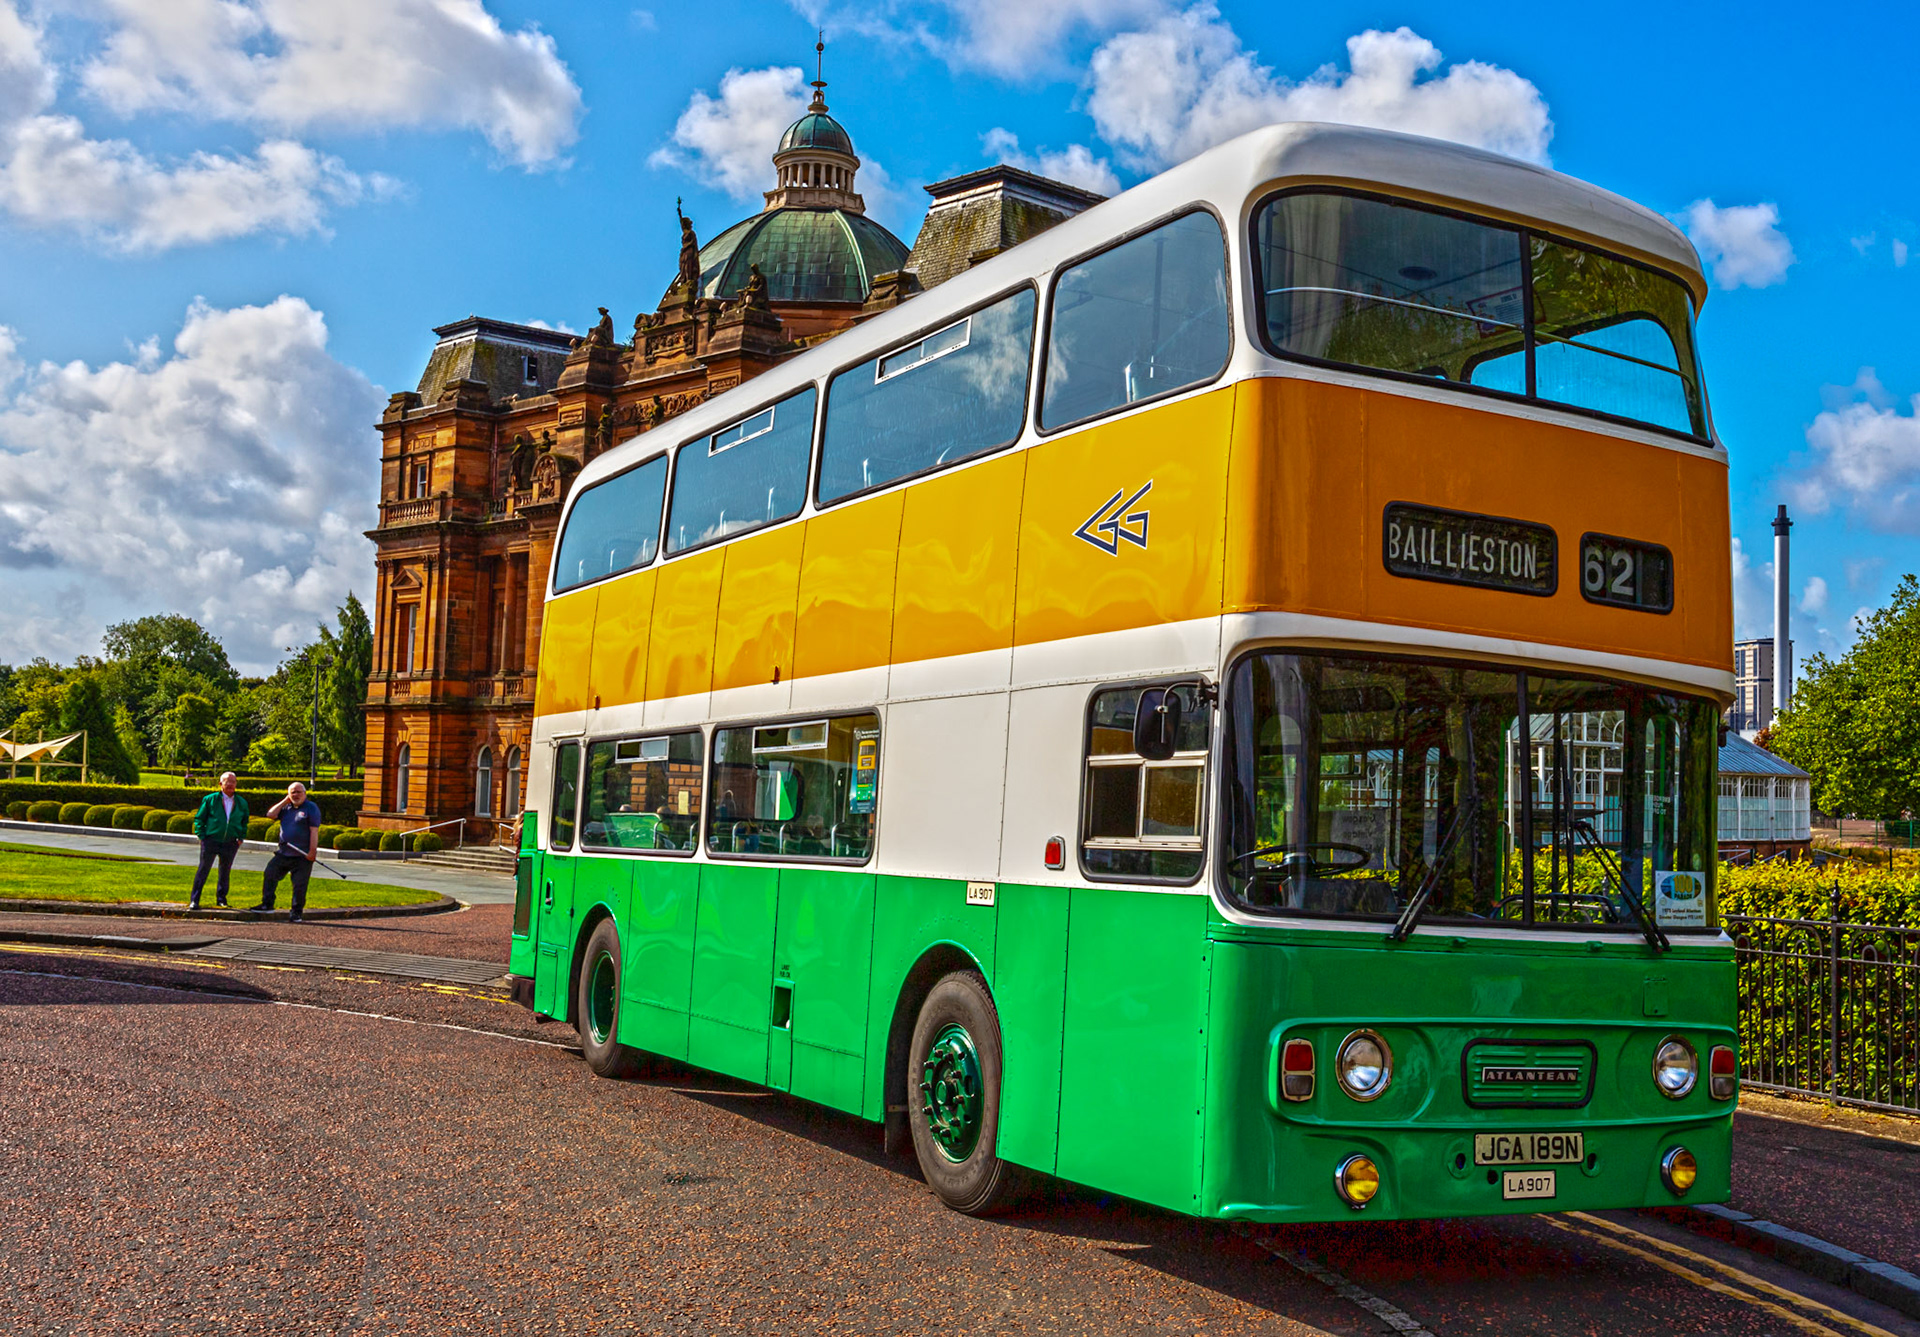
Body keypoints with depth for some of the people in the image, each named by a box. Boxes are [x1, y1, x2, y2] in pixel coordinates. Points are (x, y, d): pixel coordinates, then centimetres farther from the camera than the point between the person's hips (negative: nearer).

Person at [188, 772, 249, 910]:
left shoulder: (241, 803, 9)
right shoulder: (210, 799, 0)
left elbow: (245, 822, 21)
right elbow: (199, 818, 4)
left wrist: (241, 838, 10)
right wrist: (201, 836, -4)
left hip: (230, 843, 3)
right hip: (211, 840, -3)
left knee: (225, 871, 11)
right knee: (203, 870, -4)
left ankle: (221, 899, 24)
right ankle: (194, 901, -1)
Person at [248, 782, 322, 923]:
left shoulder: (311, 808, -5)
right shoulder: (287, 807, 15)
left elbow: (314, 831, -10)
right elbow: (270, 814, 6)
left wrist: (312, 851, -17)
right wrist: (285, 801, 3)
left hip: (302, 856, -6)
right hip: (282, 853, 6)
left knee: (299, 885, -2)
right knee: (269, 876, 3)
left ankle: (296, 912, 9)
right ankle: (267, 905, 13)